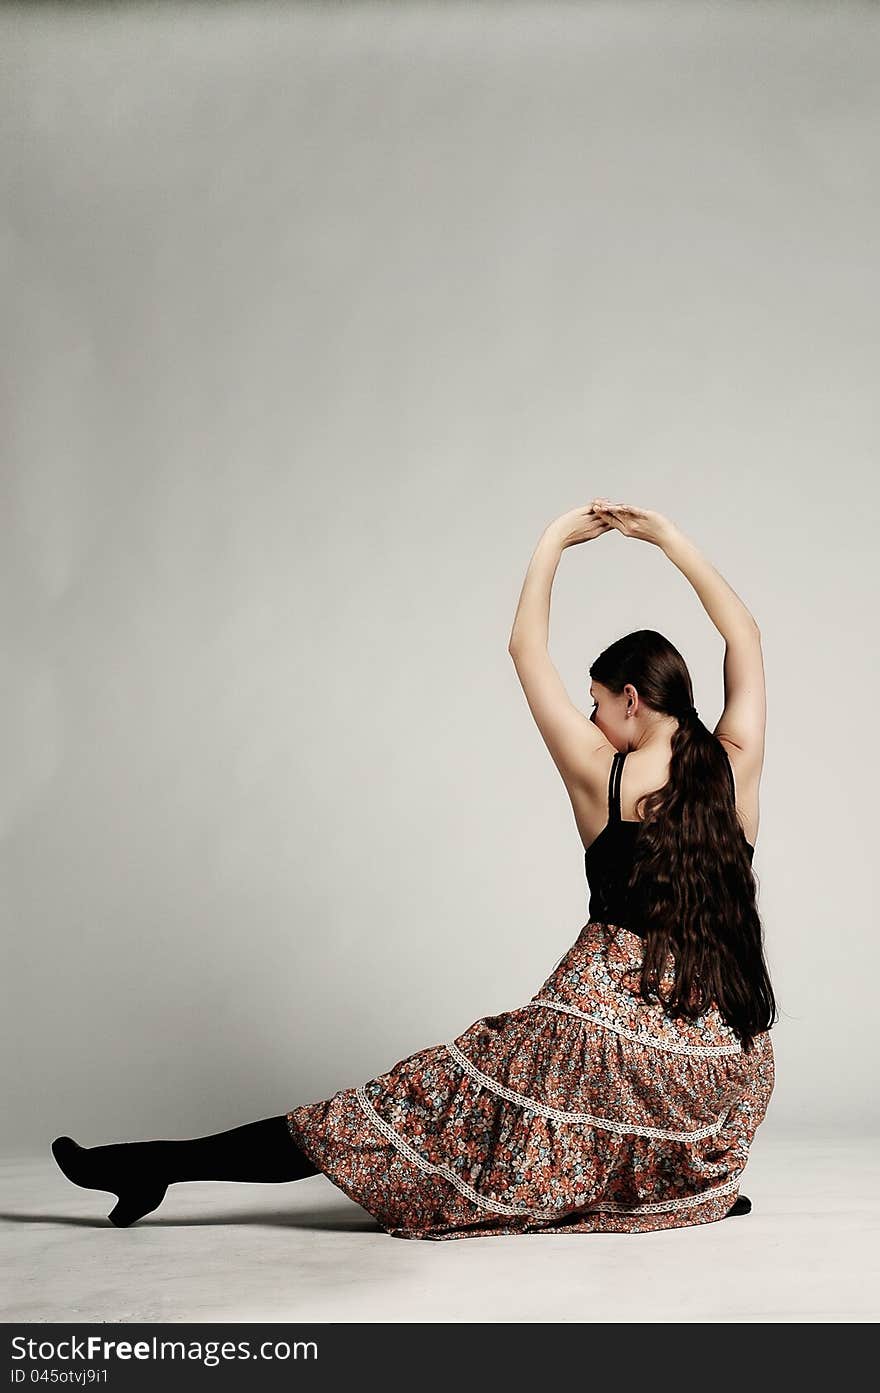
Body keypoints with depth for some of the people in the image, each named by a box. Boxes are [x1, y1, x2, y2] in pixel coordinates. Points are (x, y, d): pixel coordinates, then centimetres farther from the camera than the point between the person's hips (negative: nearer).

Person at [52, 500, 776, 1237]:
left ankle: (157, 1164, 7)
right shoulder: (735, 768, -1)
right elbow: (745, 636, 14)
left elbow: (527, 650, 2)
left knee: (416, 1112, 5)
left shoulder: (602, 777, -8)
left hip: (606, 1033, -3)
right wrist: (670, 538, 17)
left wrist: (554, 540, 12)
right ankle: (705, 1185, 27)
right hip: (719, 1066, 3)